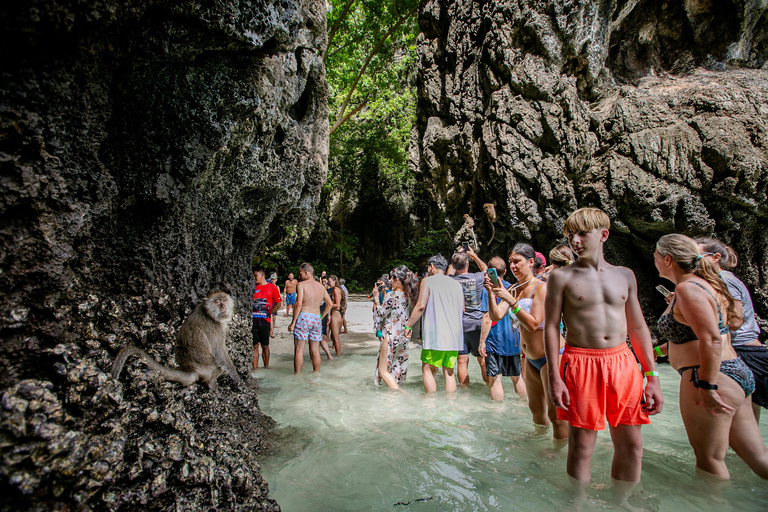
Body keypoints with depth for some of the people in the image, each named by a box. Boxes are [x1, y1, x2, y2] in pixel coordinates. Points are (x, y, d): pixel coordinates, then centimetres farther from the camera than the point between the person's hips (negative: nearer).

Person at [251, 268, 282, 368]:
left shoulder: (272, 287, 2)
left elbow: (278, 304, 4)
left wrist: (268, 313, -2)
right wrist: (250, 313, 1)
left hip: (264, 321, -2)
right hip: (253, 321, 2)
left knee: (265, 346, 7)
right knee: (254, 346, 5)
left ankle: (266, 366, 17)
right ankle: (254, 367, 10)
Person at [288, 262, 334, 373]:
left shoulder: (301, 285, -4)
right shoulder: (321, 286, 13)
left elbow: (299, 304, -13)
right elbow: (330, 304, 15)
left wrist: (293, 322, -10)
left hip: (303, 317, -5)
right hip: (317, 319, 5)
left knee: (299, 349, 2)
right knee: (315, 350, 12)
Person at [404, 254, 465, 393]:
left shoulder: (428, 281, -1)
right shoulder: (457, 284, 15)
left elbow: (421, 305, -10)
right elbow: (462, 310, 18)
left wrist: (408, 325, -3)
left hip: (436, 334, -6)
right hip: (455, 335, 6)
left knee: (427, 370, 4)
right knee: (449, 372, 12)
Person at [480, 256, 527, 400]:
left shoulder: (488, 289, -11)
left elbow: (488, 318, -16)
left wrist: (482, 341, -12)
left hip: (495, 340, -6)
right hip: (513, 340, 6)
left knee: (495, 379, 0)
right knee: (517, 377, 17)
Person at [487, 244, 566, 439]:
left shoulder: (542, 287, -14)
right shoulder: (514, 290, 6)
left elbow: (533, 324, -22)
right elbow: (496, 316, -4)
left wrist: (510, 300, -28)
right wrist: (491, 293, -17)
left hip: (550, 356, -7)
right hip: (530, 358, 8)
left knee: (555, 413, -2)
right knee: (535, 408, 20)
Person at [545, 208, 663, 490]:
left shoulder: (625, 275, 10)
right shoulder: (562, 277, -2)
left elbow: (638, 328, 13)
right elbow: (551, 326, -3)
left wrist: (652, 376, 9)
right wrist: (554, 376, -9)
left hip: (623, 363, 4)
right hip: (581, 364, -4)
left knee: (632, 447, 11)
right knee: (581, 447, 4)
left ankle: (619, 504, 33)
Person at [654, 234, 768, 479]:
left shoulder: (687, 288, -17)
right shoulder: (704, 284, 13)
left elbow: (712, 340, -25)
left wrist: (707, 387, -23)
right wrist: (663, 348, 26)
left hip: (711, 378, -10)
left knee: (709, 458, 6)